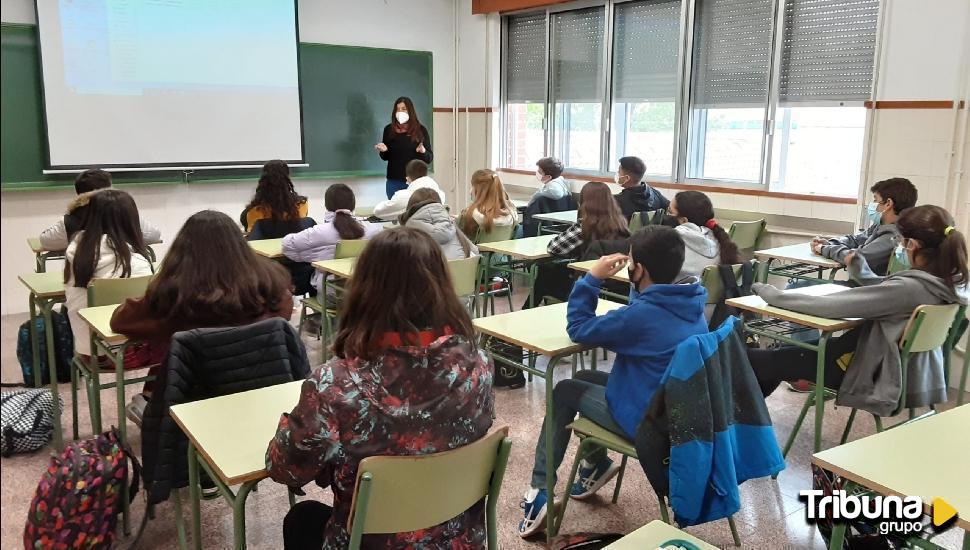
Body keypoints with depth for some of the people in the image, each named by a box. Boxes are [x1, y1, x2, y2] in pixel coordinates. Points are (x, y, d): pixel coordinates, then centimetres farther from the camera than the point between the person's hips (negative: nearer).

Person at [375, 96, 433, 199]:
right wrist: (383, 151, -6)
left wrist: (423, 152, -20)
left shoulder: (420, 130, -1)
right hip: (394, 181, 2)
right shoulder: (389, 130, 5)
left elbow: (429, 159, 0)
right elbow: (385, 157, 15)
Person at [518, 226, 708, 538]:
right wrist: (637, 286, 3)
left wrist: (593, 278, -12)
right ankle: (596, 464, 30)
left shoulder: (641, 314, -28)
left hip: (647, 419, -8)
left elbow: (578, 329, -15)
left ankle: (540, 491, 14)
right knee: (584, 379, 22)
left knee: (564, 392, 12)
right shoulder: (692, 302, -4)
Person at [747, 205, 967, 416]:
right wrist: (860, 269, 2)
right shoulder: (953, 281, -6)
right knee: (791, 349, 19)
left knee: (775, 360, 6)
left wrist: (769, 293, -18)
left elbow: (827, 306, -28)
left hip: (881, 378, -8)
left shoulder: (908, 288, -32)